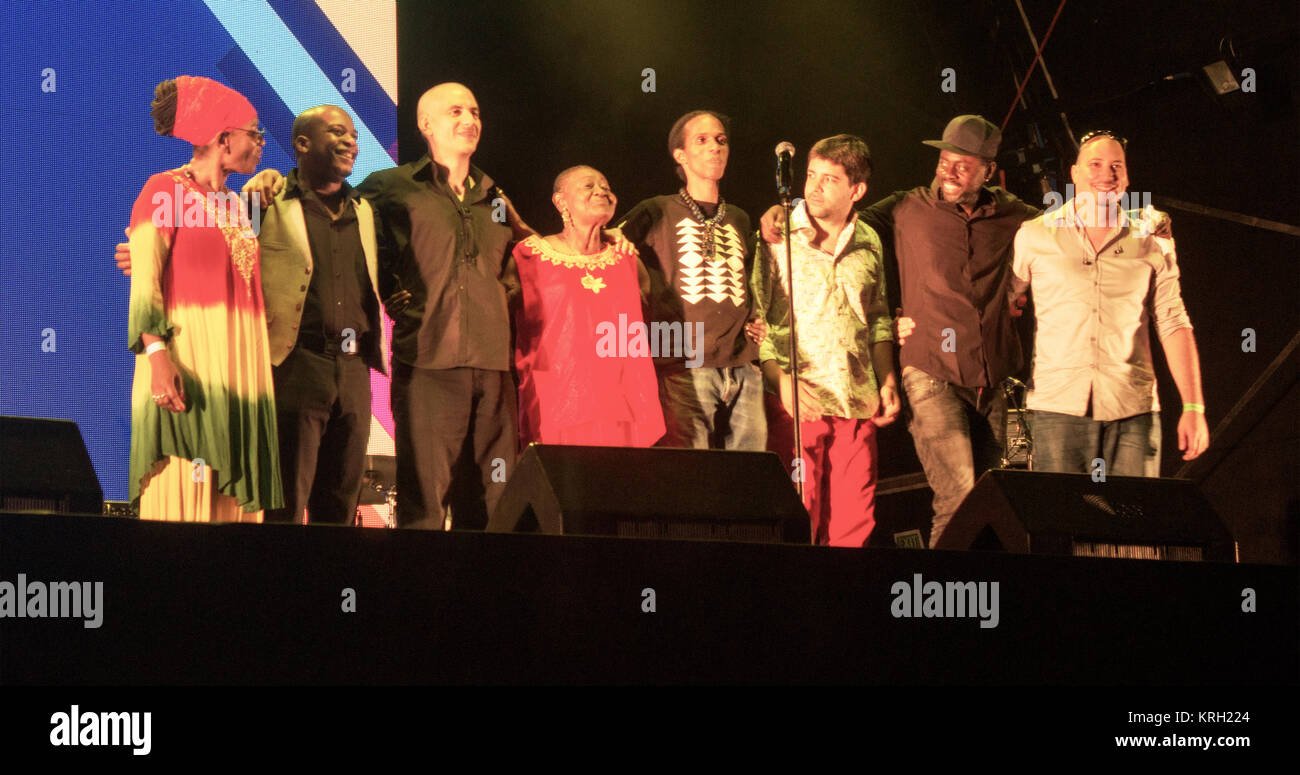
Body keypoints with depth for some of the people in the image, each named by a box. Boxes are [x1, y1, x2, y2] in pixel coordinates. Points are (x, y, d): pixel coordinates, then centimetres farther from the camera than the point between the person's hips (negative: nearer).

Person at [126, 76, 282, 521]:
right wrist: (157, 354, -22)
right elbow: (143, 282, -11)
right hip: (187, 365, -7)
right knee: (183, 500, -13)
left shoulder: (236, 206, 21)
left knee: (232, 503, 1)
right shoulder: (164, 191, -2)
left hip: (239, 365, 7)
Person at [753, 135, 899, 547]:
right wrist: (780, 379, -14)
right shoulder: (777, 238, -2)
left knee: (855, 524, 2)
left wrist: (887, 380, 13)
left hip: (858, 404, 4)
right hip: (797, 403, -4)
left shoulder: (868, 242, 12)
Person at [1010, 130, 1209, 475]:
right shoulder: (1035, 236, 7)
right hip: (1059, 405, -1)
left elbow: (1174, 326, 8)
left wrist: (1193, 408, 2)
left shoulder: (1152, 245, 11)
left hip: (1133, 408, 1)